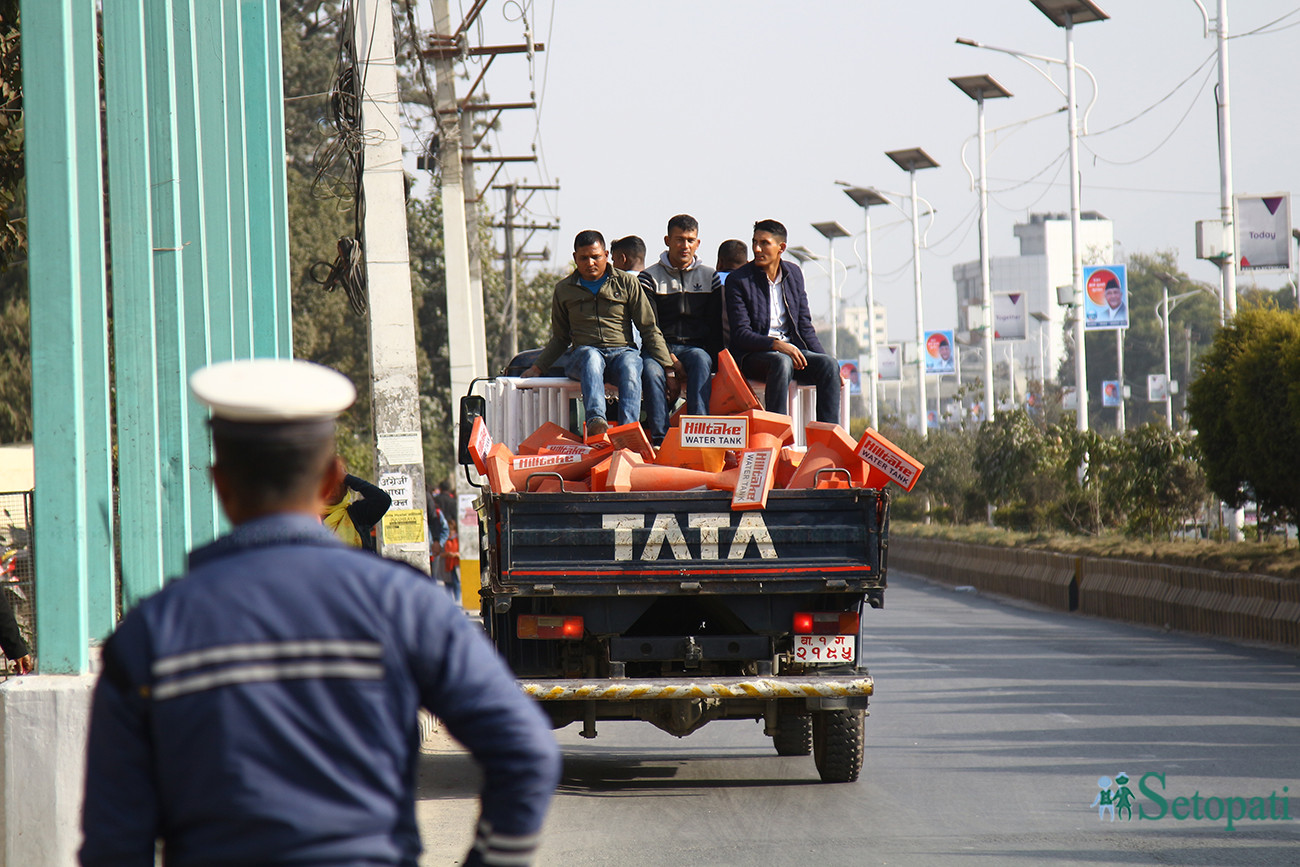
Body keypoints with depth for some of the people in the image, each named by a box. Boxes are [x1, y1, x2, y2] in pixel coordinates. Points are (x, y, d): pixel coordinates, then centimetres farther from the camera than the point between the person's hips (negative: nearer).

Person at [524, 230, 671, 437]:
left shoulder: (627, 283, 11)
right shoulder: (564, 290, 16)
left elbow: (649, 329, 10)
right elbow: (560, 337, 25)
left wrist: (666, 367, 1)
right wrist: (537, 367, 13)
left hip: (623, 350, 0)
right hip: (583, 353, 0)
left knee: (630, 366, -37)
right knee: (592, 357, -37)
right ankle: (596, 421, -59)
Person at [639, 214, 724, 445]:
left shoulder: (709, 277, 14)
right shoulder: (650, 277, 5)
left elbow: (716, 325, 10)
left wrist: (710, 355, -9)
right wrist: (671, 361, -17)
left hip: (696, 347, 1)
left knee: (700, 359, -35)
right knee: (650, 369, -36)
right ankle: (659, 438, -43)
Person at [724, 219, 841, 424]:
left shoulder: (793, 274, 12)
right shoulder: (738, 280, -5)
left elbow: (805, 326, 15)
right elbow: (741, 334, -11)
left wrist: (822, 357, 0)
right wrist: (776, 345, -27)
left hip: (790, 349, 5)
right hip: (752, 355, -5)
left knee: (828, 365, -22)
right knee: (781, 362, -37)